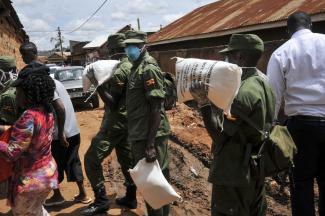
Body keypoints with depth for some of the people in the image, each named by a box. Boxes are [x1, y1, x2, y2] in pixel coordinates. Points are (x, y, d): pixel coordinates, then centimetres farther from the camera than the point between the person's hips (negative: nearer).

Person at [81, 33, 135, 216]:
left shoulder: (119, 71, -19)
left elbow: (112, 104, -19)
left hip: (115, 123, -10)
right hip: (126, 121, 10)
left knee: (92, 159, -4)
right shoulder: (132, 66, 9)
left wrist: (99, 85, -23)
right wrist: (104, 83, 15)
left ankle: (101, 201, 1)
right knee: (126, 159, 16)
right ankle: (131, 197, 25)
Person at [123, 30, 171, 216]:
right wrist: (141, 138, 19)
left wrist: (150, 144, -25)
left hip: (150, 136, -9)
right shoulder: (137, 67, 14)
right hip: (140, 135, 9)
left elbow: (156, 108, -21)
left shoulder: (149, 68, -14)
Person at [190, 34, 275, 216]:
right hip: (256, 169, 9)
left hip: (234, 174, -9)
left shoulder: (244, 92, -24)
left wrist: (203, 103, -31)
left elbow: (219, 134, -23)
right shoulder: (264, 83, 6)